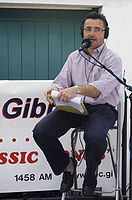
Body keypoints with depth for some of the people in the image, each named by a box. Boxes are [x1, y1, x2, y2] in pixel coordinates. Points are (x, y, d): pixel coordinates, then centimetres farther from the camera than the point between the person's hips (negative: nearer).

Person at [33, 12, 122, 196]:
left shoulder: (113, 60, -1)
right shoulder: (74, 57, 16)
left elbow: (103, 87, -19)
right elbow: (62, 80, 10)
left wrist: (77, 89, -37)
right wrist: (55, 90, -16)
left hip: (101, 108, -4)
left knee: (94, 137, -37)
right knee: (40, 132, -19)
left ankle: (91, 173, -4)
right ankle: (67, 165, 6)